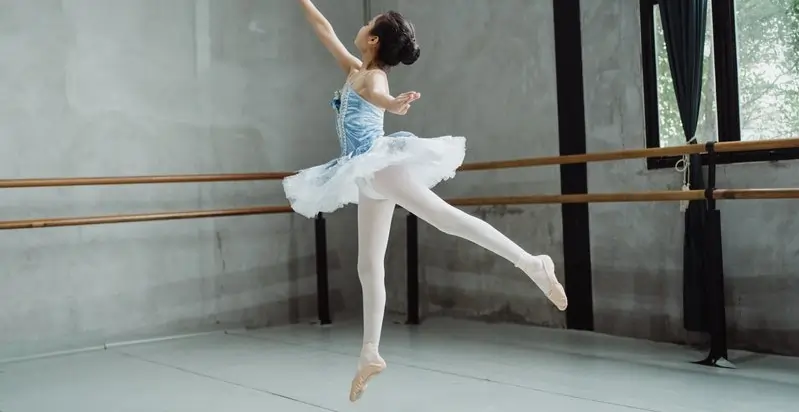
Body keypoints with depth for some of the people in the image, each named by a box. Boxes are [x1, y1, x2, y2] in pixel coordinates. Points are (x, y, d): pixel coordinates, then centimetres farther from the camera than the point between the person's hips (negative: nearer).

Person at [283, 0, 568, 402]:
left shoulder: (373, 77, -5)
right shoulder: (355, 69, 19)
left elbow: (376, 94, -31)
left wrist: (393, 104, -53)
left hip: (379, 163, -9)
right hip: (369, 176, 9)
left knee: (444, 215, -26)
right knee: (369, 267, 6)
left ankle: (532, 265, -33)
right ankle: (370, 354, 10)